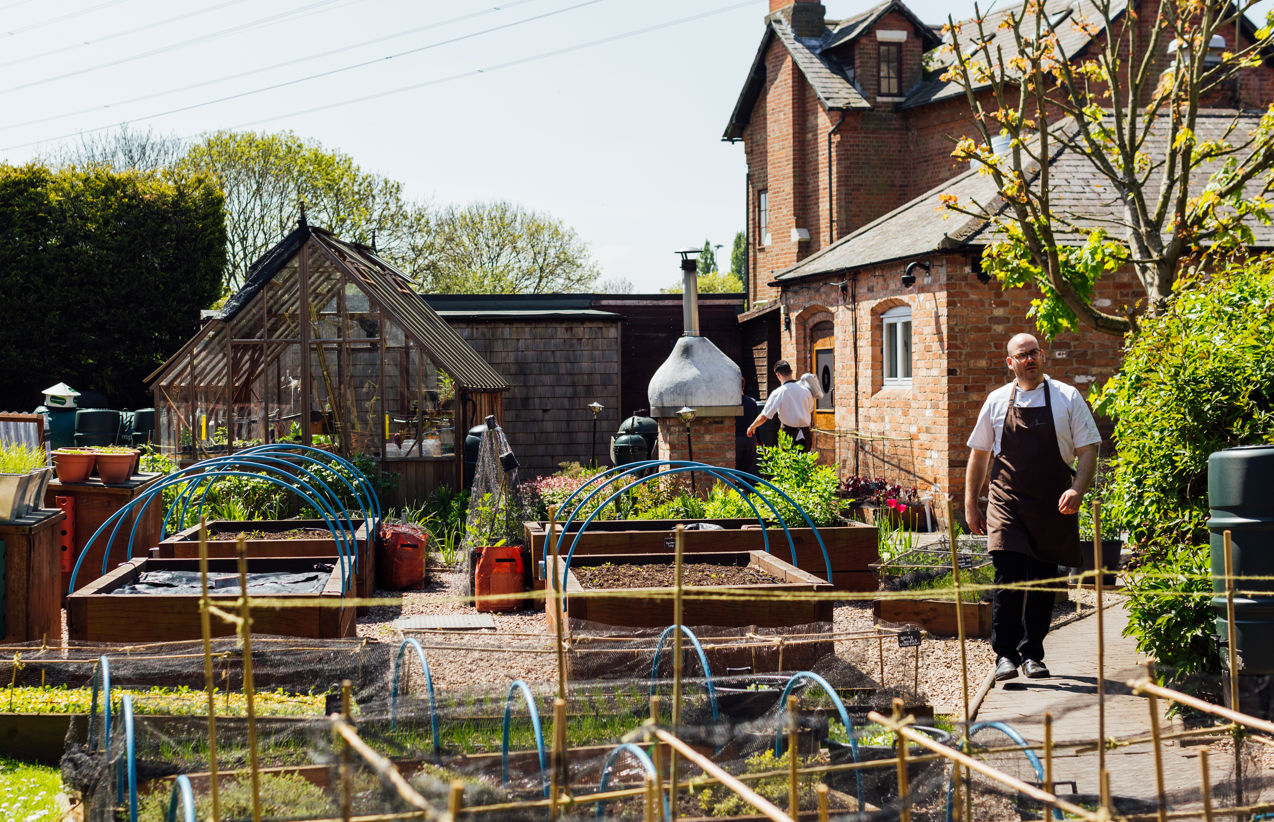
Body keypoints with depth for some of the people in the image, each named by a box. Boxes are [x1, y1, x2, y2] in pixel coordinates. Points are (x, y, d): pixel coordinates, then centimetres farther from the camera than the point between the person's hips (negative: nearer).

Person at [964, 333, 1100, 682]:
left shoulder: (1067, 398, 5)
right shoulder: (997, 401, 8)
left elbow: (1088, 450, 2)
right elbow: (979, 454, 15)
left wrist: (1077, 489, -14)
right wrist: (970, 503, 12)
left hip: (1052, 507, 0)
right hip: (1006, 503, 0)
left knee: (1043, 580, 6)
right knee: (1008, 577, -12)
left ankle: (1032, 653, 18)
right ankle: (1005, 654, -6)